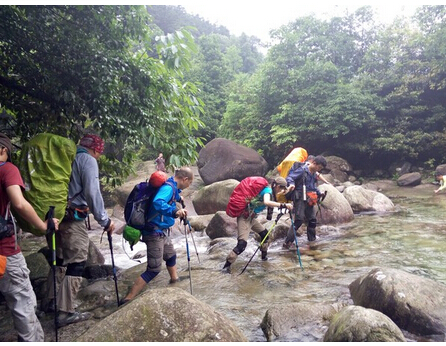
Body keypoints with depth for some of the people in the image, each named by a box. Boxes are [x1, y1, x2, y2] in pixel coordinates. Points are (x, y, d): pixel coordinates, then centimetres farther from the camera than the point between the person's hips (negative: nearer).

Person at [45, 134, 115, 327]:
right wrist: (104, 220, -11)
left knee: (59, 260, 20)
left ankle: (52, 301, 32)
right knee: (76, 263, -3)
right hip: (72, 218, -9)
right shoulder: (88, 160, -7)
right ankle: (65, 312, -2)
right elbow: (92, 193, -16)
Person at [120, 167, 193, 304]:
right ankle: (127, 300, -5)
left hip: (162, 231, 10)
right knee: (154, 269, -8)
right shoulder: (168, 187, -21)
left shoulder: (171, 187, 7)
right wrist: (174, 212, -52)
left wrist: (177, 197, 28)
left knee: (171, 256, 29)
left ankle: (175, 280, 52)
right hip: (155, 232, -10)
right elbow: (157, 202, -42)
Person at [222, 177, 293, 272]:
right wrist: (283, 205, -41)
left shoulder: (269, 190, 10)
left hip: (251, 217, 10)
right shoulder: (268, 190, -17)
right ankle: (227, 265, -9)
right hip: (245, 218, -10)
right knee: (242, 244, -17)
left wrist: (284, 191, 33)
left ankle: (264, 255, 42)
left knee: (264, 234, 23)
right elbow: (266, 202, -39)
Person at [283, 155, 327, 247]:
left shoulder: (314, 174, 14)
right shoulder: (302, 170, -12)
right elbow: (289, 177, -19)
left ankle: (312, 239, 30)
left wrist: (319, 193, 29)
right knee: (299, 220, -12)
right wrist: (291, 184, -38)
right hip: (300, 198, -8)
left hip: (309, 200, 8)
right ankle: (287, 242, -8)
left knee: (312, 219, 13)